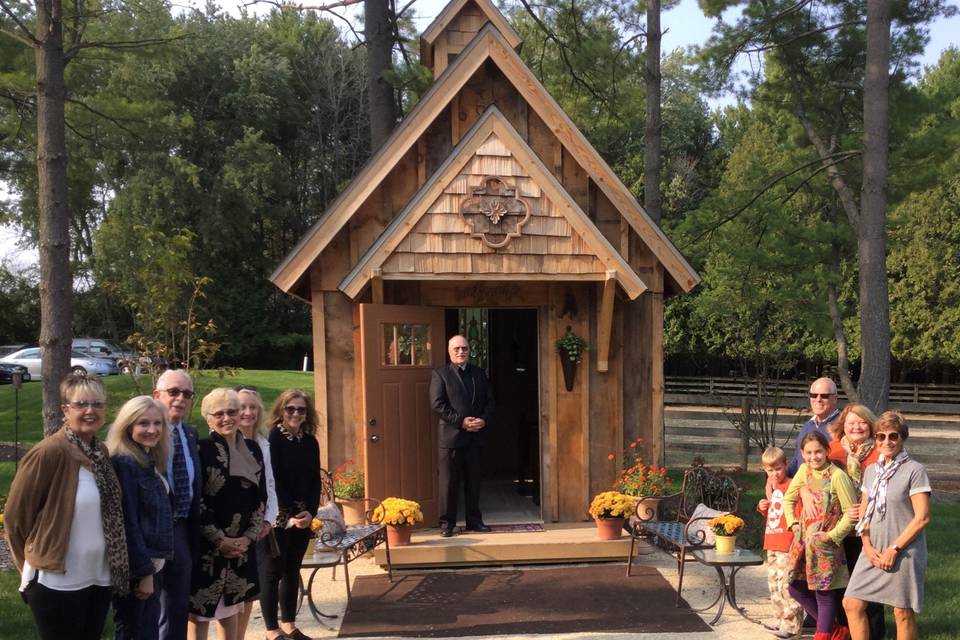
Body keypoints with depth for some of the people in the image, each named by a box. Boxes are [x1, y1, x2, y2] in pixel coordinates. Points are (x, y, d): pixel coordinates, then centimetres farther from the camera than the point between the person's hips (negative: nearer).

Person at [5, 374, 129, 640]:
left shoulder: (101, 452, 3)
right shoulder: (48, 453, -18)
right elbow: (16, 516, -11)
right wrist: (37, 560, 0)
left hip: (100, 578, 7)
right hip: (59, 582, -6)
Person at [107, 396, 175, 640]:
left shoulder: (151, 462, 9)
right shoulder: (123, 463, -18)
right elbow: (127, 523, -20)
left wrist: (151, 567, 11)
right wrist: (143, 572, -18)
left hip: (152, 563, 9)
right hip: (134, 568, -9)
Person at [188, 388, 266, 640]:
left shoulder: (252, 449, 7)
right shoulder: (201, 449, -9)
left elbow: (261, 497, 8)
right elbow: (195, 501, -12)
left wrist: (249, 537, -3)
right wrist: (219, 540, -13)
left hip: (242, 544, 5)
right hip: (207, 545, -5)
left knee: (231, 605, 14)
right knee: (199, 606, -3)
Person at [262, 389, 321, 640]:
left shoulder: (310, 442, 8)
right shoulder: (272, 438, -10)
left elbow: (315, 480, 9)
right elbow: (271, 480, -13)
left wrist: (310, 511, -5)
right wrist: (288, 515, -13)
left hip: (303, 516, 6)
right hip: (278, 517, -6)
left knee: (293, 571, 12)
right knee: (274, 572, 0)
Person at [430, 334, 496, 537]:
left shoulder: (479, 373, 14)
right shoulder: (440, 374, -1)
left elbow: (489, 400, 11)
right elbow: (437, 404, -10)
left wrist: (484, 419, -8)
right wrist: (461, 421, -16)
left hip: (476, 436, 4)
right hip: (451, 436, -4)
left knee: (473, 481, 11)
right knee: (449, 482, -1)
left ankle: (474, 520, 20)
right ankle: (447, 522, 7)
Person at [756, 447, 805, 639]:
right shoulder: (770, 486, 15)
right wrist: (762, 508, 8)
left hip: (787, 545, -9)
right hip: (772, 544, 9)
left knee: (787, 585, -7)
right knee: (774, 585, 15)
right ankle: (781, 620, 25)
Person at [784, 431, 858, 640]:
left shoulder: (837, 476, -16)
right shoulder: (804, 470, 3)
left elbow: (851, 513, -14)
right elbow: (788, 499, 16)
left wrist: (832, 535, -14)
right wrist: (793, 523, 5)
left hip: (825, 544, -7)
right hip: (804, 539, 7)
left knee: (824, 592, 1)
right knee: (796, 587, 11)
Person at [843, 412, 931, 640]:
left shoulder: (914, 470, -8)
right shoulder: (871, 471, 11)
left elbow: (922, 518, -12)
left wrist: (894, 549, -13)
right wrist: (868, 547, -1)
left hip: (903, 552, -6)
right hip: (873, 552, 6)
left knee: (903, 612, 3)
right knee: (852, 604, 3)